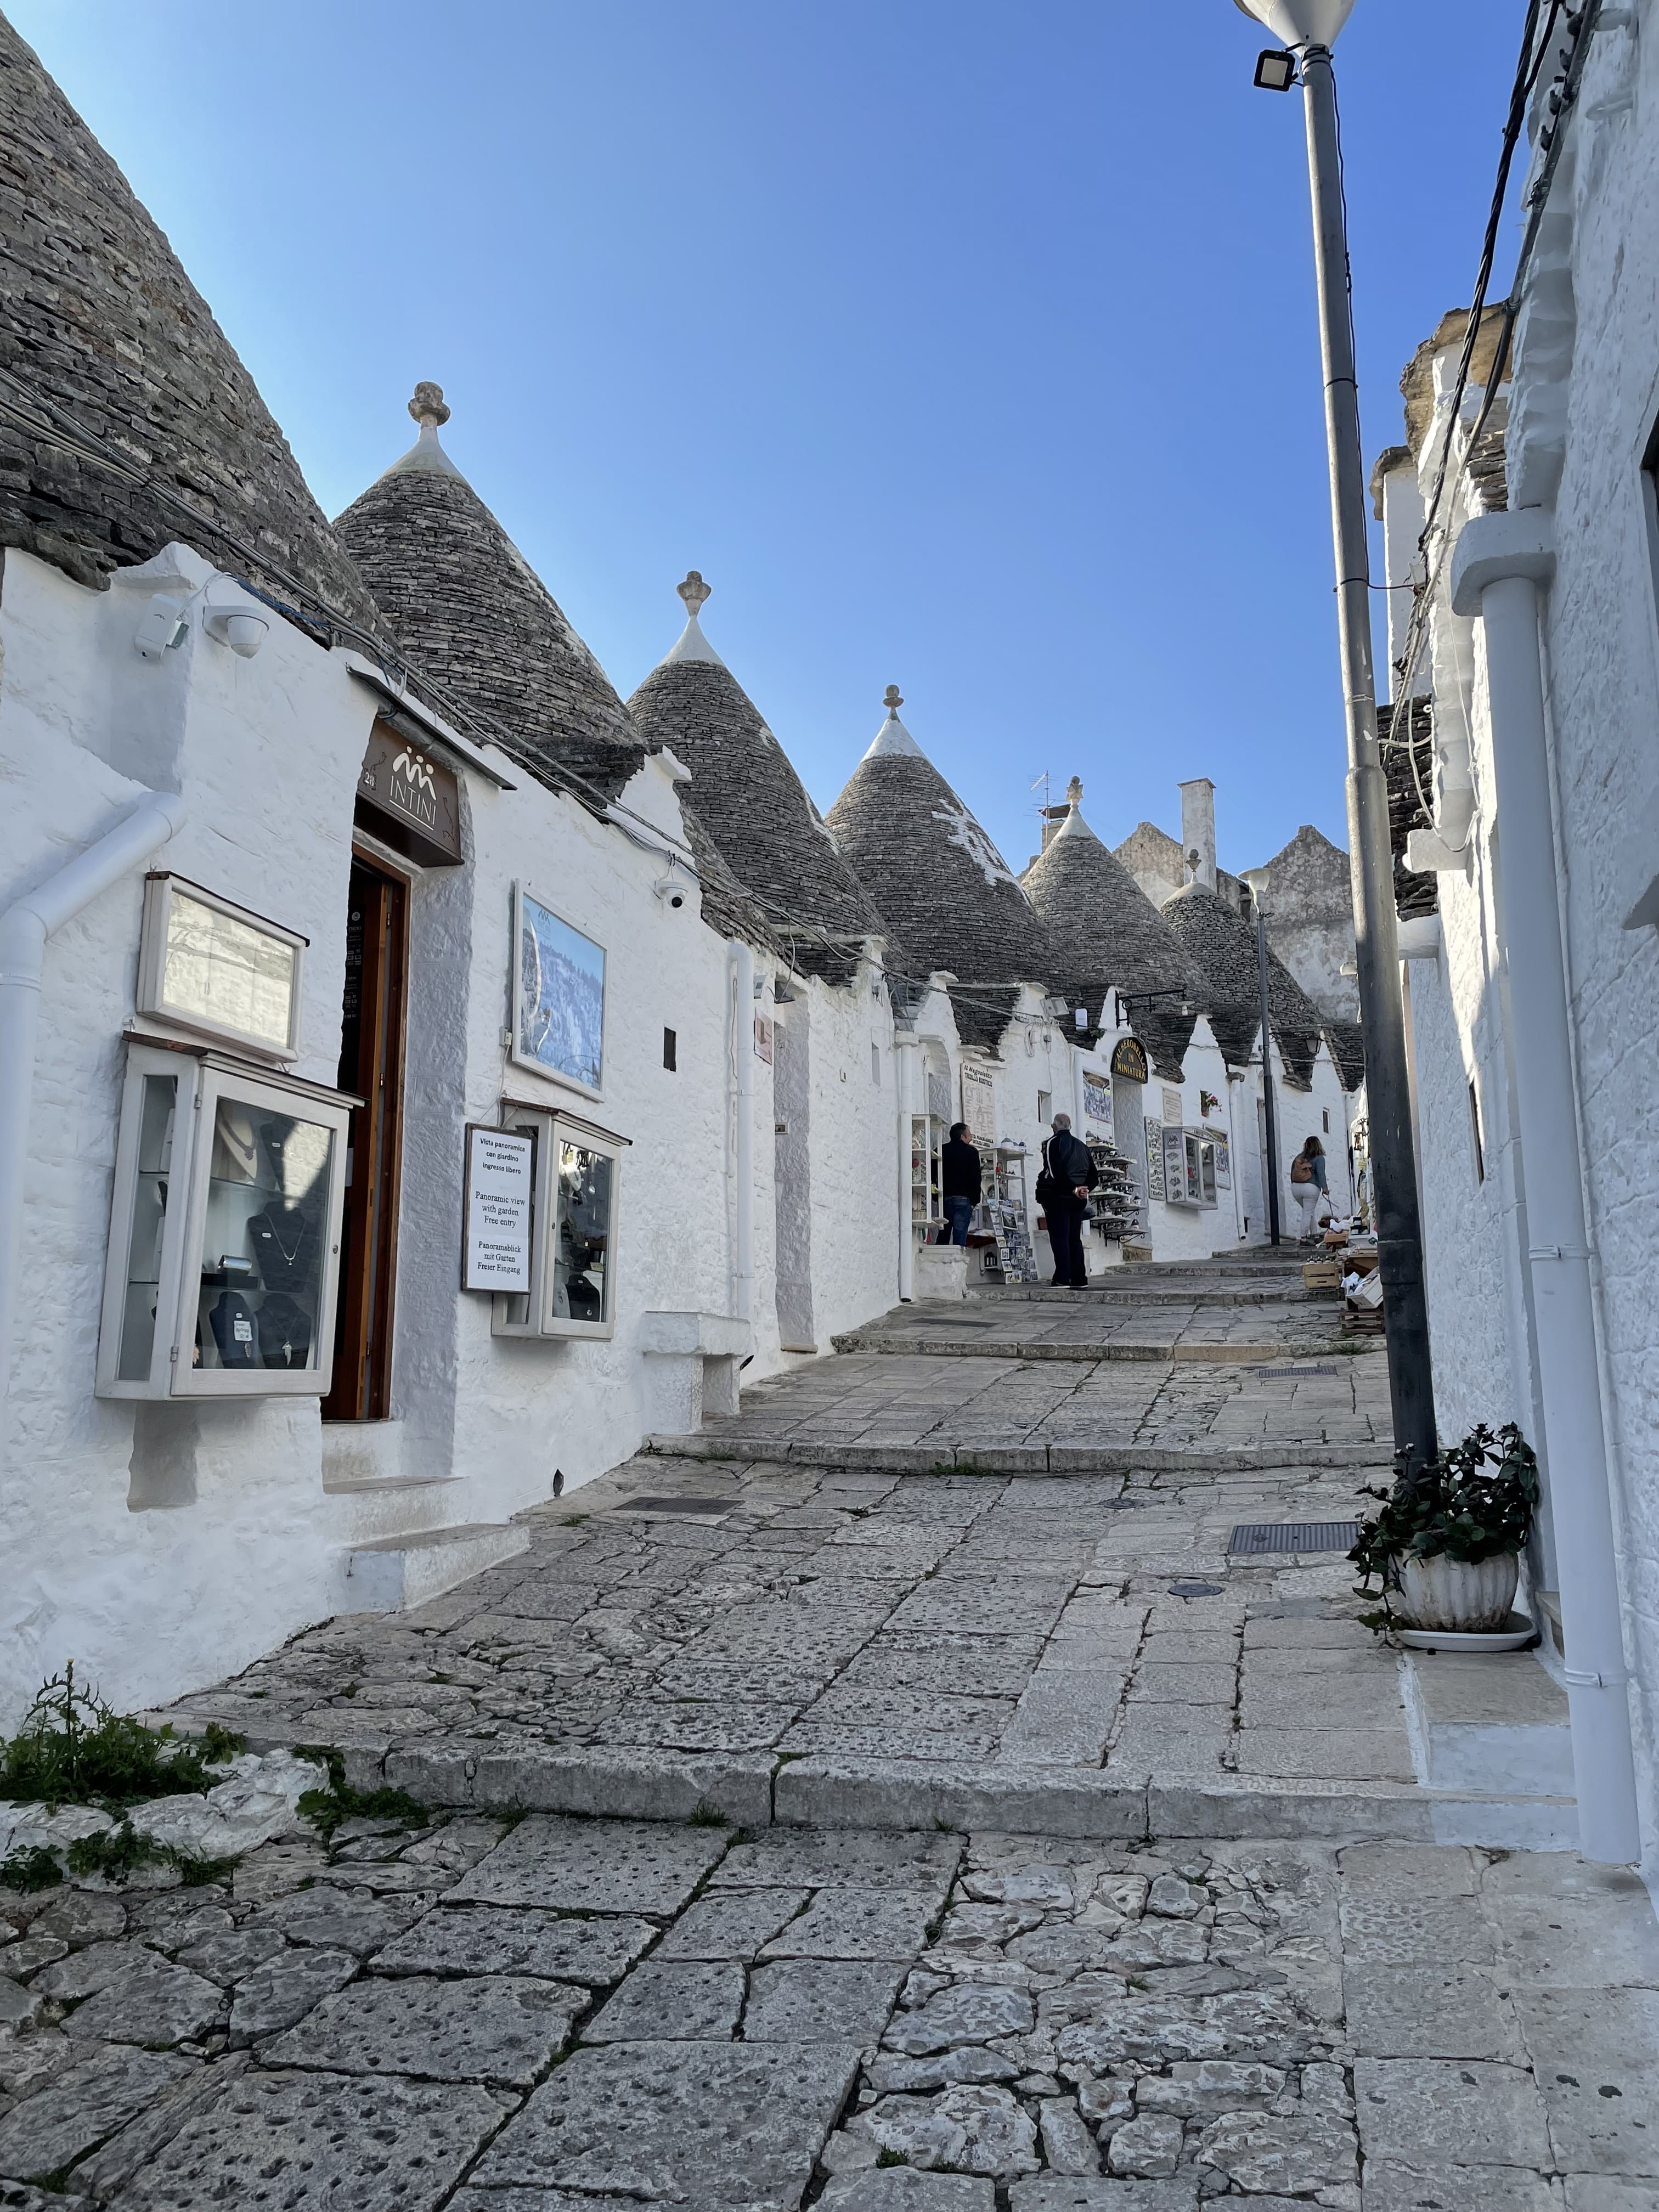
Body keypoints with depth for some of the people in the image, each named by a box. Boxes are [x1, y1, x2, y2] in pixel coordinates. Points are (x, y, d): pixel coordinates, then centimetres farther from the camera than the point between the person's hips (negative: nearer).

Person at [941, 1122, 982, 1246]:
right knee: (960, 1240, -6)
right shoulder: (971, 1152, -1)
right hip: (963, 1200, -4)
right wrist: (975, 1201, 3)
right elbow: (975, 1179, -7)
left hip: (943, 1200, 4)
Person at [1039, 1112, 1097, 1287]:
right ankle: (1080, 1279, 8)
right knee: (1075, 1238, 11)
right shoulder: (1082, 1146, 14)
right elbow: (1095, 1175, 12)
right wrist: (1084, 1189, 6)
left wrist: (1074, 1189, -13)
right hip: (1078, 1200, 6)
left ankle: (1062, 1280, -10)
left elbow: (1055, 1173, -18)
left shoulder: (1052, 1143, -6)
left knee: (1059, 1239, -5)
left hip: (1058, 1198, -6)